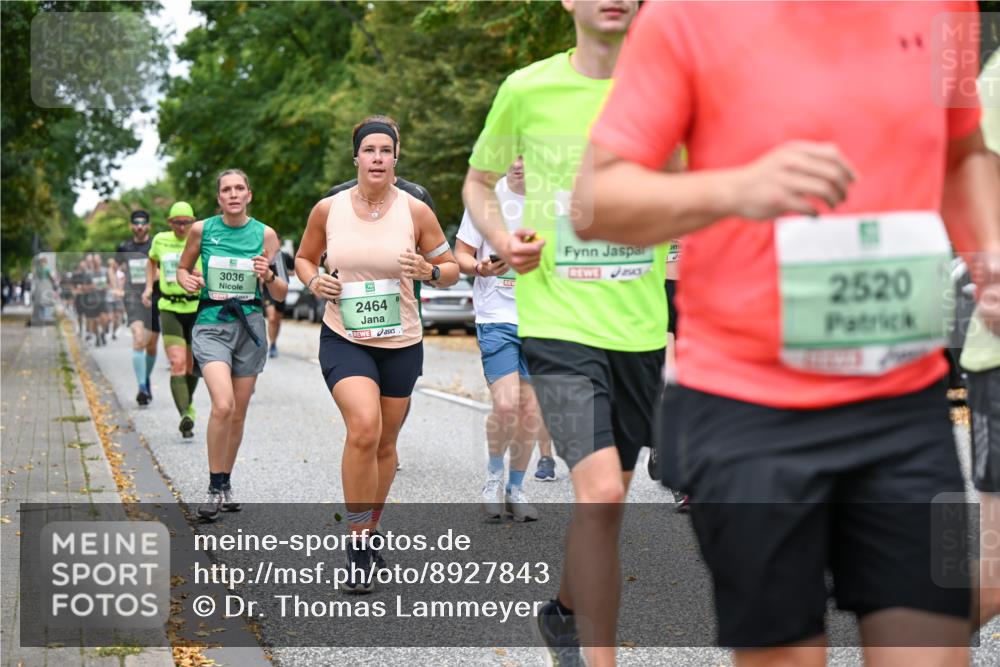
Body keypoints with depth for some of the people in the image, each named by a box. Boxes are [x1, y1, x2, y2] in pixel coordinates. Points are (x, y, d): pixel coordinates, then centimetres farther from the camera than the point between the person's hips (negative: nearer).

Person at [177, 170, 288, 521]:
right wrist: (186, 280, -8)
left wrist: (268, 275, -16)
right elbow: (182, 268, 15)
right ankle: (215, 488, -7)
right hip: (211, 324, -2)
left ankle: (226, 484, 27)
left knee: (238, 413, 9)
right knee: (223, 405, -21)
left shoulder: (265, 234, 2)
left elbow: (281, 293, 5)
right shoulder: (202, 229, 0)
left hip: (249, 324, 2)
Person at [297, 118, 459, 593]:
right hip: (343, 339, -2)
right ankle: (357, 543, -12)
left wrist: (428, 271, -19)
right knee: (364, 428, -24)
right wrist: (313, 281, -8)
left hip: (401, 343, 2)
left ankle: (369, 532, 35)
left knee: (384, 444, 12)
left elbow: (451, 270, 3)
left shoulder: (415, 211, -4)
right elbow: (304, 257, 14)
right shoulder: (328, 209, -2)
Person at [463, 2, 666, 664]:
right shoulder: (527, 89, -2)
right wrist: (501, 238, -6)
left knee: (608, 495, 15)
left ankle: (566, 609, 42)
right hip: (559, 321, -3)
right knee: (600, 491, -19)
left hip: (642, 326, 3)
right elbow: (479, 180, 14)